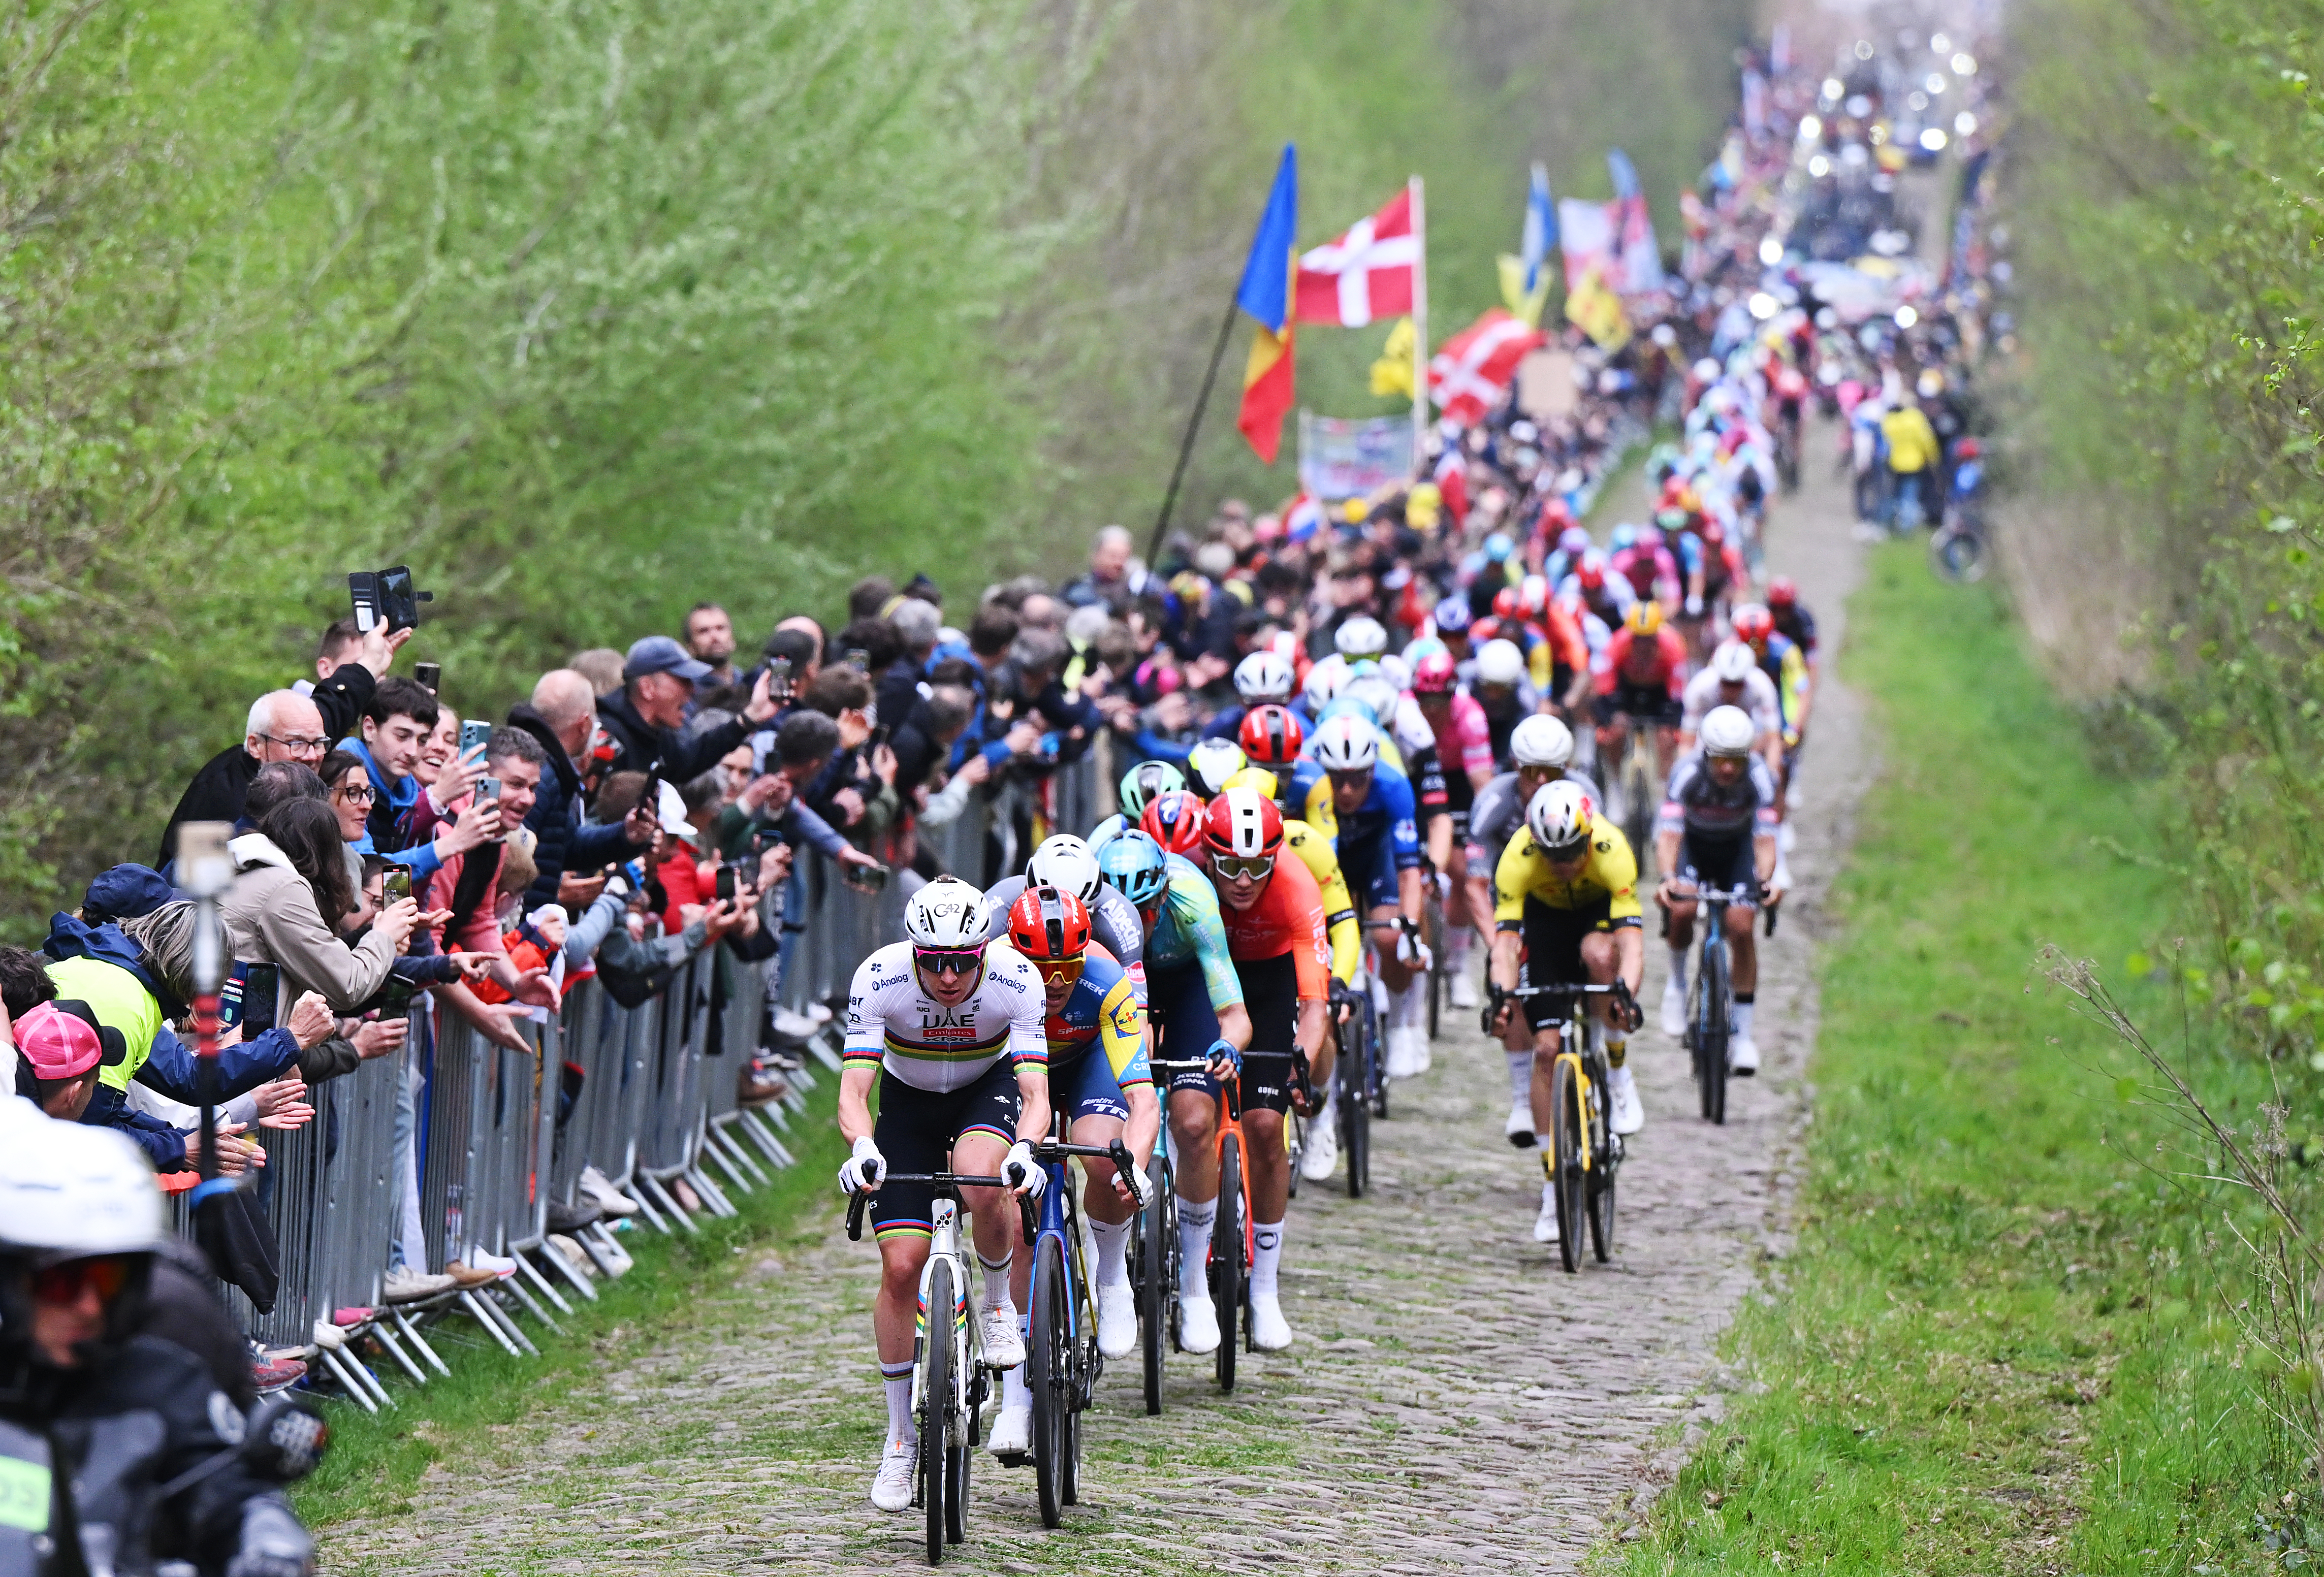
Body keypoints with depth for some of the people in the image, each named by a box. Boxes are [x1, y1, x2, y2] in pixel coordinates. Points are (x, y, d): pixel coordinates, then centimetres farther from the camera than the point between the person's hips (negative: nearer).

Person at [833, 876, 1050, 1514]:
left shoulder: (1016, 978, -31)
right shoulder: (879, 978, -30)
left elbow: (1035, 1091, -33)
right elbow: (853, 1088, -33)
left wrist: (1024, 1150, -54)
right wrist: (861, 1147, -54)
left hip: (988, 1087, -1)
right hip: (909, 1103, 1)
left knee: (981, 1184, -35)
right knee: (902, 1266, -8)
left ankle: (1001, 1306, -4)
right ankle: (901, 1438, 6)